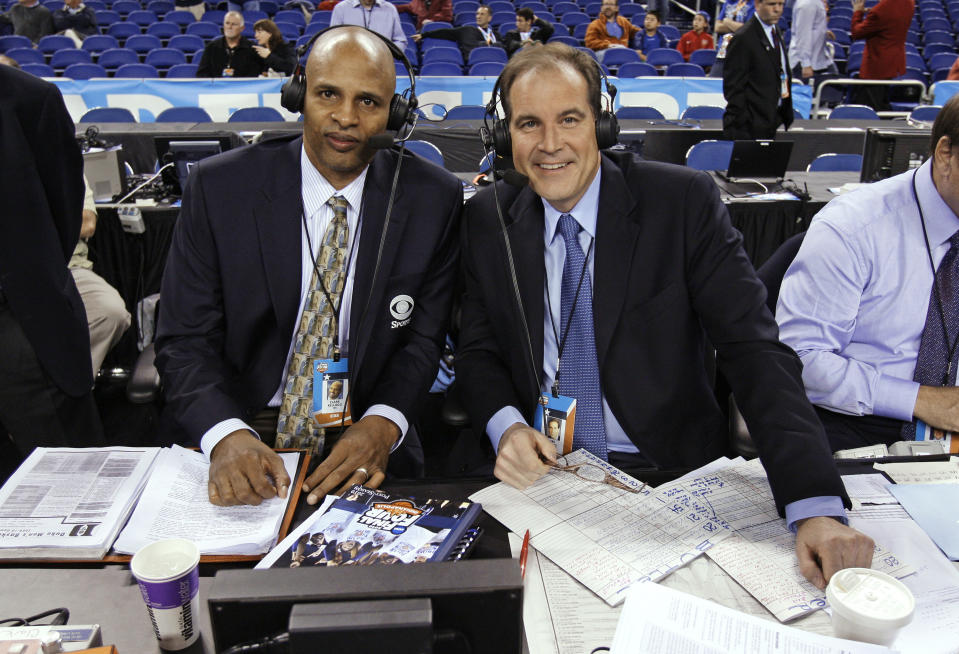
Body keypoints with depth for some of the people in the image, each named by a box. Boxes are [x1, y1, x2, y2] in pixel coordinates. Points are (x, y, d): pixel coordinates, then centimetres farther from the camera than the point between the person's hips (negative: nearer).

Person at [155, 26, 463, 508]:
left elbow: (423, 337, 1)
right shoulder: (218, 187, -6)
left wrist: (382, 424, -18)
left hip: (363, 435, 2)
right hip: (244, 426, -1)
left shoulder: (432, 199, -4)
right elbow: (184, 340, -6)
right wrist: (226, 434, -24)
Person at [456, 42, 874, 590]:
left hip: (672, 472, -1)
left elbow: (754, 349, -15)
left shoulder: (683, 201, -10)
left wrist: (817, 508, -26)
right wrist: (505, 425, -17)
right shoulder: (488, 219, 0)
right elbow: (480, 350, 6)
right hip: (539, 471, 2)